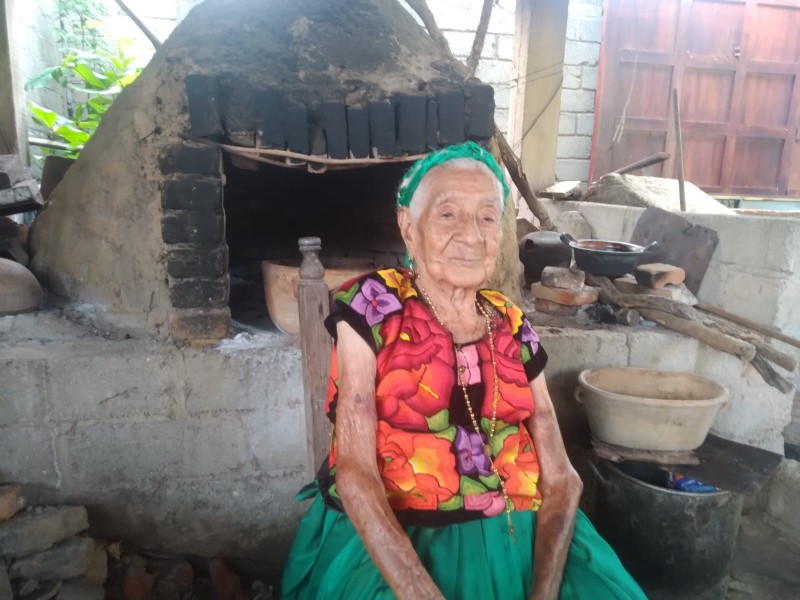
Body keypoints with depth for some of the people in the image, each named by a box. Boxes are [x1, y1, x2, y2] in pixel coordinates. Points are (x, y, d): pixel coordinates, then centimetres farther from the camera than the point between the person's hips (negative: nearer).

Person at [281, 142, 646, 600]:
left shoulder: (513, 328, 3)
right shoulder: (370, 307, -8)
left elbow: (561, 478, 0)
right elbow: (354, 471, -14)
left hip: (513, 537, 3)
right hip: (391, 540, -3)